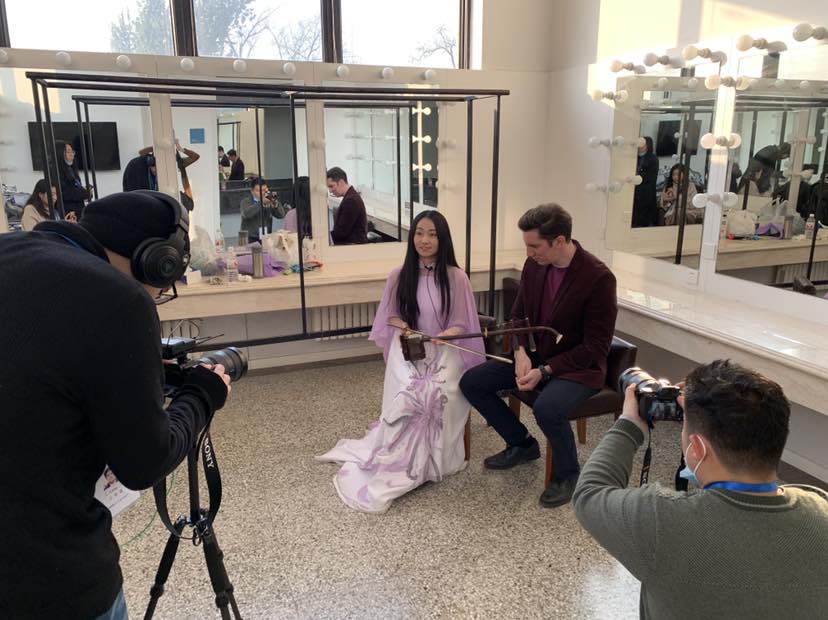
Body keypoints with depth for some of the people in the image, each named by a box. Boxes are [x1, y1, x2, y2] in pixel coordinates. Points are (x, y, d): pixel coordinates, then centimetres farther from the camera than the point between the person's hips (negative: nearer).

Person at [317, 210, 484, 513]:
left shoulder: (455, 277, -2)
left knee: (436, 397, -29)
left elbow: (462, 323, 1)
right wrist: (402, 327, -8)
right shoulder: (399, 276, 5)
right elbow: (390, 316, 15)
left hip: (443, 351, -1)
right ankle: (408, 464, -16)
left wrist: (449, 334, -21)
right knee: (406, 397, -26)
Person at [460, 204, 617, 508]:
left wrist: (544, 371, -24)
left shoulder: (599, 278, -22)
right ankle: (521, 443, 15)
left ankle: (568, 474, -4)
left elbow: (596, 347, -18)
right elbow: (518, 315, 9)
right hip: (534, 357, 7)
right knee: (470, 382, -5)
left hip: (578, 367, -7)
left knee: (547, 407, -36)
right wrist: (521, 353, -10)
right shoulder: (534, 265, -4)